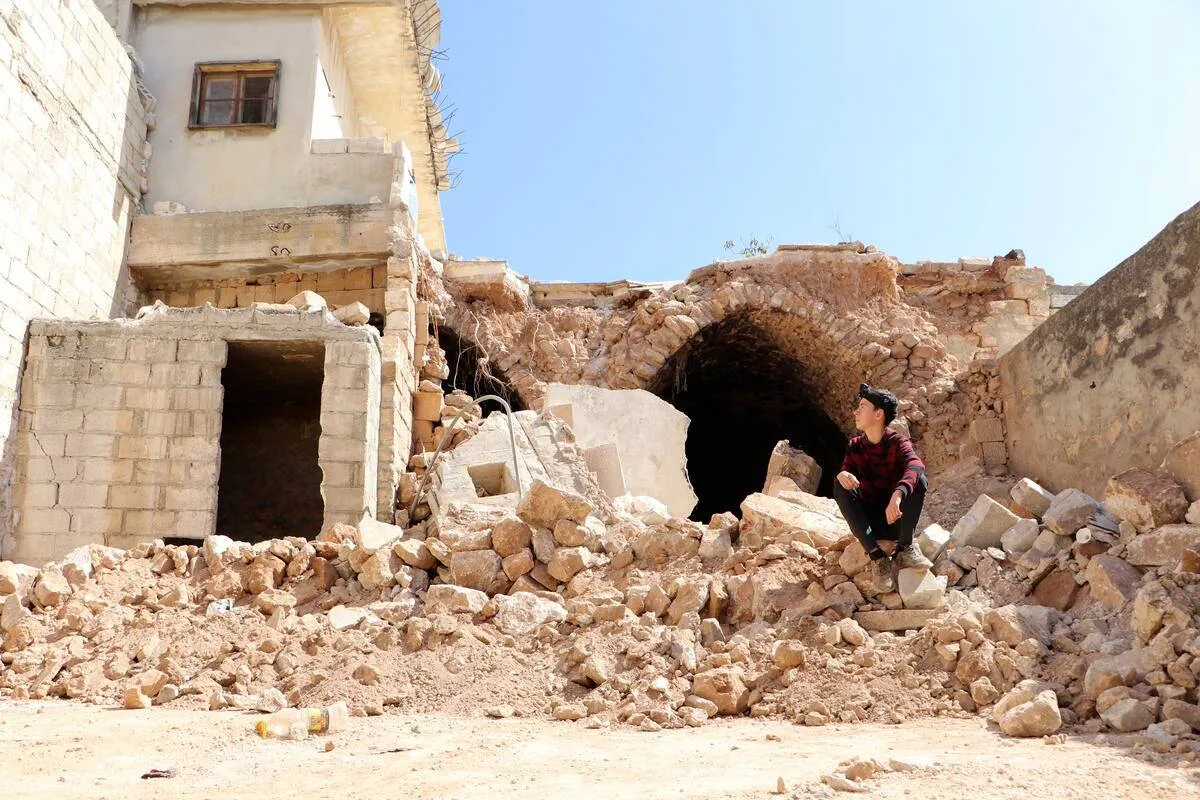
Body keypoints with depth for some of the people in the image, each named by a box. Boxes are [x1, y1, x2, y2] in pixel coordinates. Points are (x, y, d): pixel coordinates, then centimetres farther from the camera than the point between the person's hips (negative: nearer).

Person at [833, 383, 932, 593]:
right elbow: (847, 471, -10)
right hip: (870, 522, 3)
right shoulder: (854, 447, 3)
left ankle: (905, 549, -21)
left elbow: (916, 466, -33)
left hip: (897, 519, -3)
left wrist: (897, 496, -52)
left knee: (918, 479, -26)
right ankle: (877, 557, -30)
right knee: (840, 486, -22)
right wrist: (843, 475, -37)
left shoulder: (898, 443, -11)